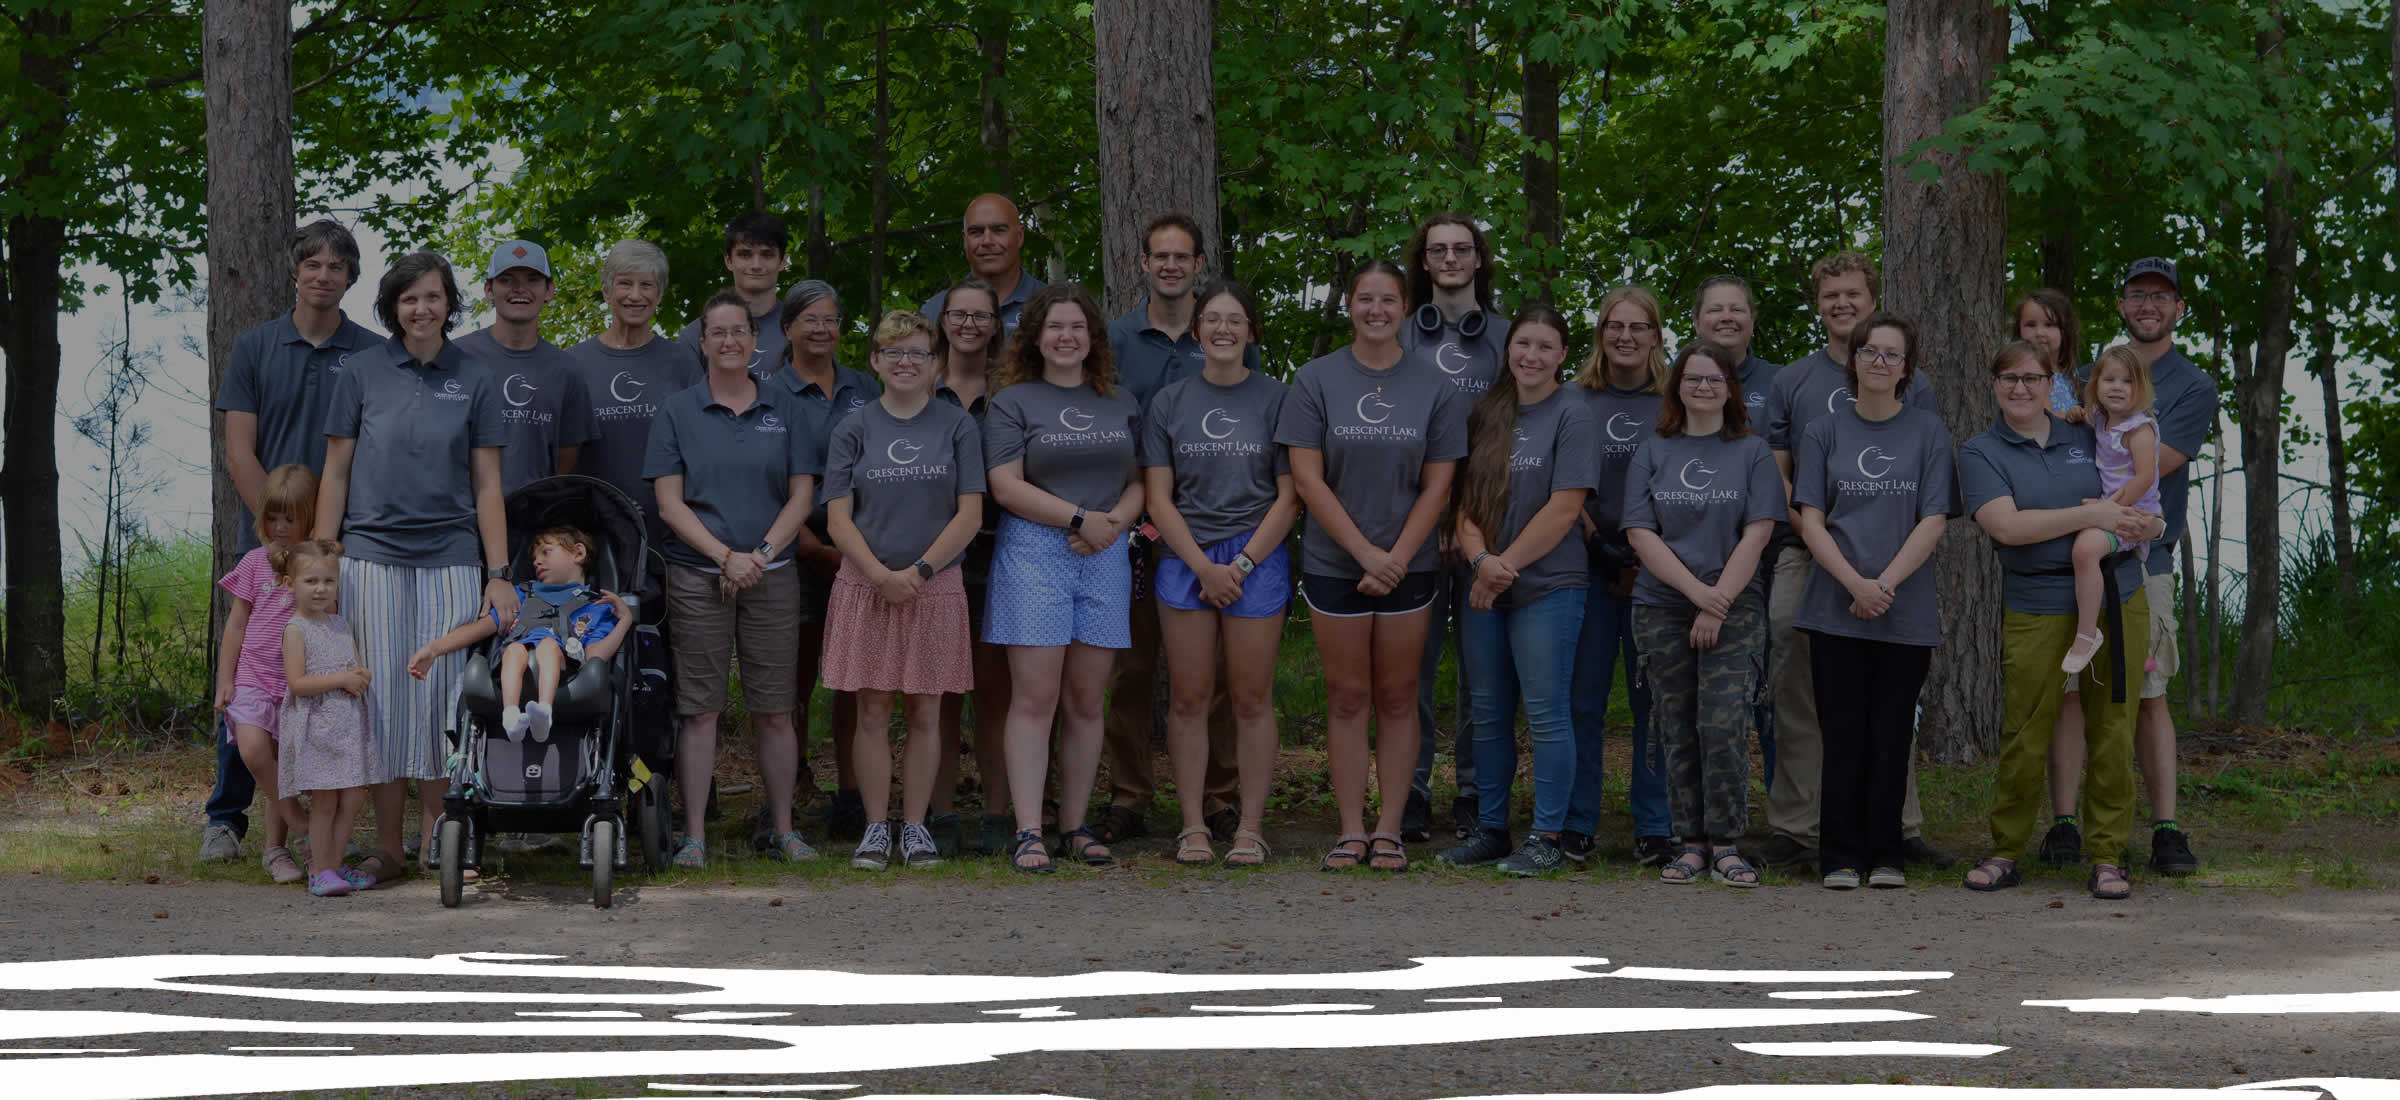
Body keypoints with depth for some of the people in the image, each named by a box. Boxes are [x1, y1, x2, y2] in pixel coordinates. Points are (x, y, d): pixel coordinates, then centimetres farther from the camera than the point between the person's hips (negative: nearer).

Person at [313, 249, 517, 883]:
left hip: (451, 560, 0)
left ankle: (435, 841, 10)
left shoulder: (474, 381, 7)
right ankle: (388, 847, 6)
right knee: (382, 695, 0)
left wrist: (499, 575, 0)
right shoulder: (363, 375, 5)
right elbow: (336, 474, 7)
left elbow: (487, 485, 7)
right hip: (373, 558, 0)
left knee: (441, 696, 0)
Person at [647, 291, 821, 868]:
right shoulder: (678, 412, 4)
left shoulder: (783, 411, 9)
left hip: (772, 576, 1)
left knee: (775, 709, 3)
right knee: (699, 709, -2)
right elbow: (670, 502, -1)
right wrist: (726, 556, -11)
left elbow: (801, 496, 6)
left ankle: (783, 828, 11)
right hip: (698, 577, -1)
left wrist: (761, 554, -8)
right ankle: (694, 835, 1)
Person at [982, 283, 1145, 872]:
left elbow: (1140, 481, 14)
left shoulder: (1121, 404, 16)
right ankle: (1027, 831, -10)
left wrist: (1115, 521, -6)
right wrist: (1080, 518, -12)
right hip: (1033, 553, -4)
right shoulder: (1013, 403, 3)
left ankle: (1075, 825, 10)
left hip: (1105, 558, 4)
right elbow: (1006, 485, -6)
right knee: (1035, 698, -9)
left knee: (1085, 701, 4)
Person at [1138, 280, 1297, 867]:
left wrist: (1242, 564, -8)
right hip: (1185, 561, 1)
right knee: (1189, 701, 1)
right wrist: (1205, 568, -7)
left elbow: (1289, 497, 0)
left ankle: (1249, 826, 5)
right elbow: (1158, 498, 3)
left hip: (1258, 560, -1)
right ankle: (1193, 826, 7)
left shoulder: (1276, 399, 3)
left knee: (1252, 699, 0)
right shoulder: (1170, 403, 7)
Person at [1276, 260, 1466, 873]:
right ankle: (1351, 830, 7)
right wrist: (1366, 553, -11)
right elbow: (1307, 479, -5)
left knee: (1397, 697, 4)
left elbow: (1437, 486, 2)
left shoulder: (1432, 387, 3)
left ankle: (1389, 829, 9)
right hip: (1334, 564, -1)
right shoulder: (1316, 381, -1)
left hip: (1408, 565, 1)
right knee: (1348, 697, 3)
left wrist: (1397, 558, -9)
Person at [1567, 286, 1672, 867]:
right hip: (1591, 569, 0)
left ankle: (1655, 827, 8)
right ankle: (1576, 825, 7)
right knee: (1584, 698, 0)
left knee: (1654, 701, 2)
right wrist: (1599, 546, -8)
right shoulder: (1574, 403, 8)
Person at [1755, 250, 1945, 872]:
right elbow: (1775, 473, 10)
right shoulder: (1791, 383, 12)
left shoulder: (1911, 384, 10)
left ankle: (1900, 827, 7)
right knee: (1797, 697, -1)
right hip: (1806, 557, 1)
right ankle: (1793, 832, 2)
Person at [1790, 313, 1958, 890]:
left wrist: (1885, 584, -11)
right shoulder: (1824, 432, 8)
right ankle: (1840, 857, 3)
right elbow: (1810, 519, 2)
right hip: (1835, 607, 0)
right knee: (1843, 735, -2)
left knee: (1891, 736, 1)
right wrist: (1855, 582, -12)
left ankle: (1886, 856, 9)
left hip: (1906, 610, 0)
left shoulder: (1927, 431, 6)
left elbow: (1933, 521, 0)